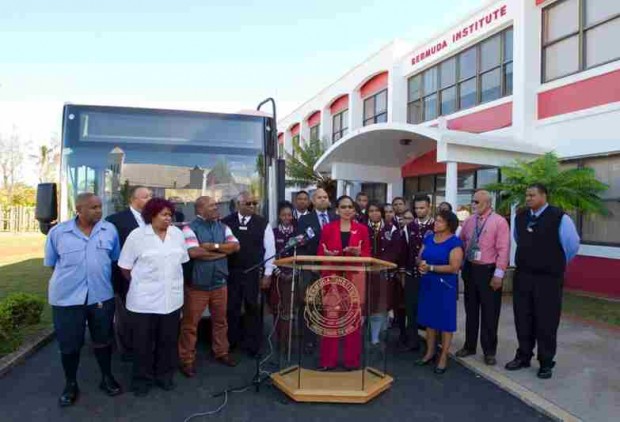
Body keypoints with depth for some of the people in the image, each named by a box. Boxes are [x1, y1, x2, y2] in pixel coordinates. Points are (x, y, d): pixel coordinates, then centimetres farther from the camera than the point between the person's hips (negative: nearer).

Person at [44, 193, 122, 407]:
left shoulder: (110, 230, -3)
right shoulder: (58, 232, -5)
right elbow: (51, 263, 6)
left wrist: (99, 277, 6)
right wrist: (70, 276, 5)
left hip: (101, 295, 1)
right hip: (67, 297, -1)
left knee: (103, 340, 16)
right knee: (69, 344, 13)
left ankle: (107, 377, 36)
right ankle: (70, 385, 35)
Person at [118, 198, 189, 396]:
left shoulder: (177, 234, 2)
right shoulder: (137, 235, -9)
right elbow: (125, 267, -3)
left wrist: (174, 282, 11)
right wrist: (140, 283, 4)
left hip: (171, 298, 4)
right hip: (144, 300, -3)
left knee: (168, 340, 15)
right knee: (143, 342, 10)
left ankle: (164, 375, 33)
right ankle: (142, 379, 30)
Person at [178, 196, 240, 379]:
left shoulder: (223, 227, 7)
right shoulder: (190, 228, -10)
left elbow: (236, 246, -4)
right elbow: (193, 252, -23)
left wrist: (213, 246, -16)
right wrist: (223, 251, -12)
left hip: (220, 283, 5)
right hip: (197, 285, -5)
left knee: (220, 321, 17)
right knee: (190, 324, 7)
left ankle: (221, 352, 35)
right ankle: (187, 360, 22)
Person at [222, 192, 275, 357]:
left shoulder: (263, 223, -3)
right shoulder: (226, 222, -1)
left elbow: (270, 249, -1)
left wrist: (267, 274, -4)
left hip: (254, 273, -1)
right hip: (231, 272, 1)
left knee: (252, 308, 9)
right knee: (231, 308, 12)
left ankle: (252, 345, 25)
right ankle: (231, 343, 31)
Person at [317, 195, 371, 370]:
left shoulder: (362, 229, 5)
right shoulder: (327, 228, 3)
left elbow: (367, 256, 6)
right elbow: (320, 254, 5)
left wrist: (358, 253, -14)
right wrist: (327, 254, -16)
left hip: (354, 278, 1)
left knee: (354, 318, 5)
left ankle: (352, 359, 19)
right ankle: (328, 360, 14)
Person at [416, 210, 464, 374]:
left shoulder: (455, 242, -11)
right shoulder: (429, 238, 7)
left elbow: (454, 267, -18)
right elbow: (420, 258, 8)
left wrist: (430, 267, -18)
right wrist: (421, 265, -15)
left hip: (445, 285, -6)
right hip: (427, 284, 6)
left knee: (445, 320, 5)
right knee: (429, 318, 13)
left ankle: (443, 357, 17)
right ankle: (430, 352, 26)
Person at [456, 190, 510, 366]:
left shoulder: (499, 221, -9)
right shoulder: (469, 221, 7)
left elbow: (503, 249, -13)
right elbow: (461, 242, 12)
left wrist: (498, 273, -17)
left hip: (488, 271, -5)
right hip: (470, 269, 5)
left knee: (489, 312, 5)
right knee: (470, 309, 15)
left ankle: (489, 351, 21)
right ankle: (469, 346, 29)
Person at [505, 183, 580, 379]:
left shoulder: (559, 217, -12)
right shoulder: (520, 218, 5)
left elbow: (573, 245, -1)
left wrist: (558, 265, 9)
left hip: (548, 278, -4)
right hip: (522, 277, 5)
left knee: (546, 322, 7)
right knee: (523, 319, 12)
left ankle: (546, 362, 23)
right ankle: (523, 356, 28)